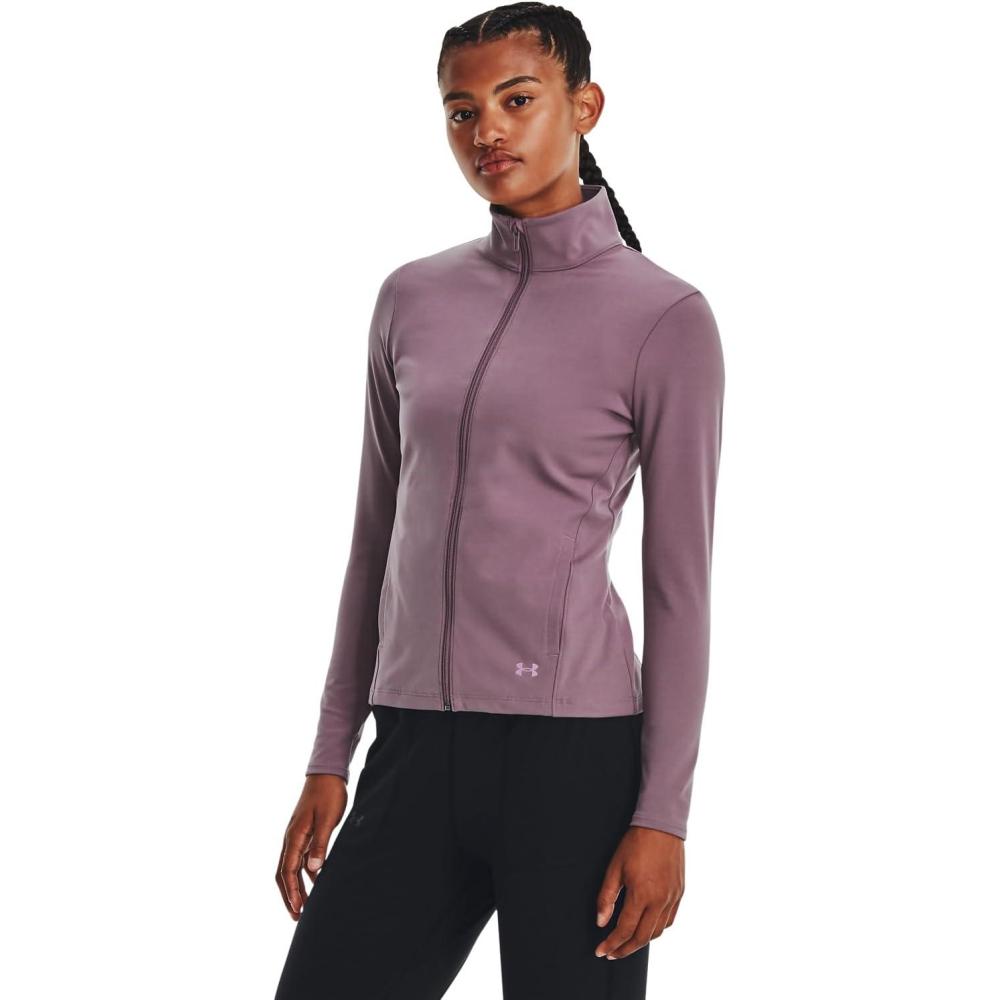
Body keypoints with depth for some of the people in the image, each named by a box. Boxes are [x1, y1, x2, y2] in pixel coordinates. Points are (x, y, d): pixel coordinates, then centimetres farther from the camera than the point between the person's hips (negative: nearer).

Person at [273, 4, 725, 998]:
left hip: (575, 751, -4)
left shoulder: (665, 320, -2)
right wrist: (329, 761, 13)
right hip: (416, 752, 4)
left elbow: (679, 583, -3)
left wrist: (662, 814, -7)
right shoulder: (412, 301, 11)